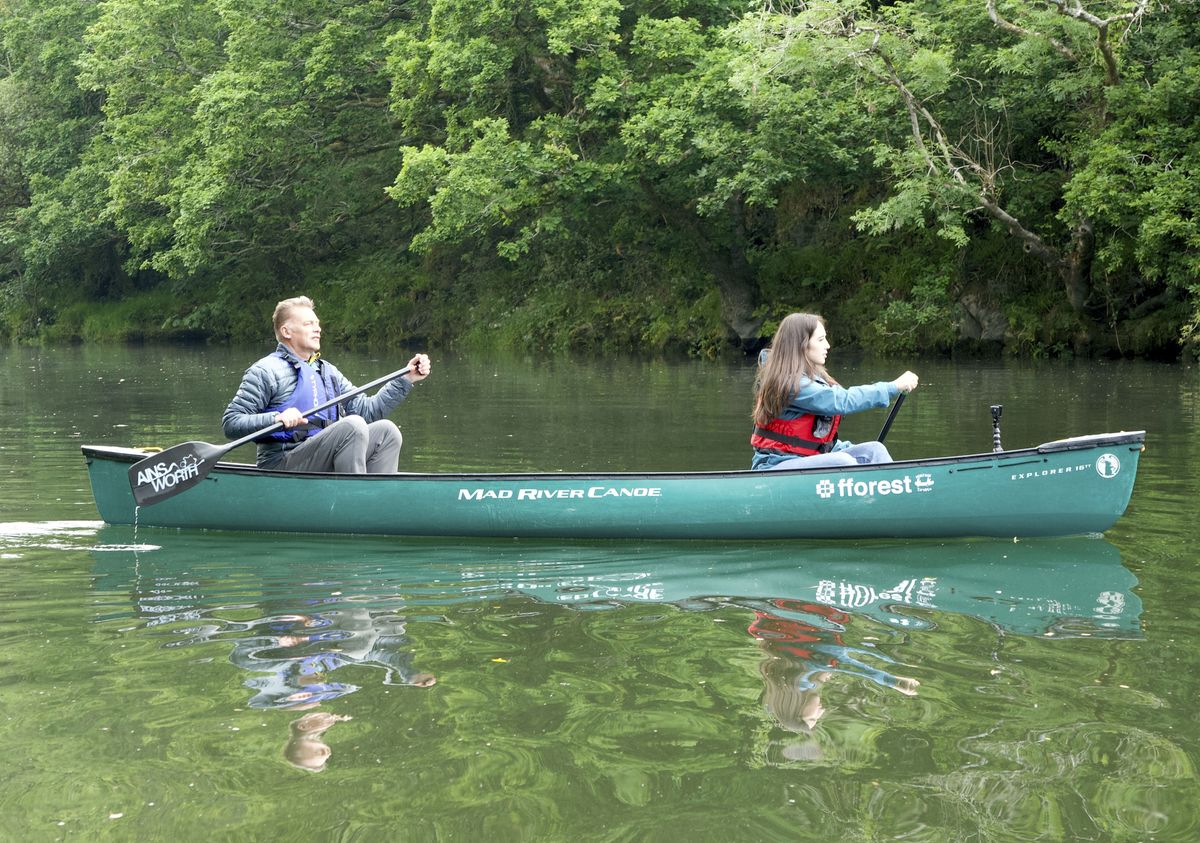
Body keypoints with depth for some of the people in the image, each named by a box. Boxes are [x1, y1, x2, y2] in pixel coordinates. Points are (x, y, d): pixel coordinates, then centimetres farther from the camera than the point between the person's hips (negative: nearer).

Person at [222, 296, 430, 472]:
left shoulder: (327, 371, 22)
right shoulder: (266, 371, -2)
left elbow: (366, 409, 16)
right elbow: (231, 423, -9)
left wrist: (405, 380, 8)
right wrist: (276, 418, -25)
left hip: (323, 466, 8)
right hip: (280, 466, -8)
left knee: (385, 431, -7)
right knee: (352, 425, -25)